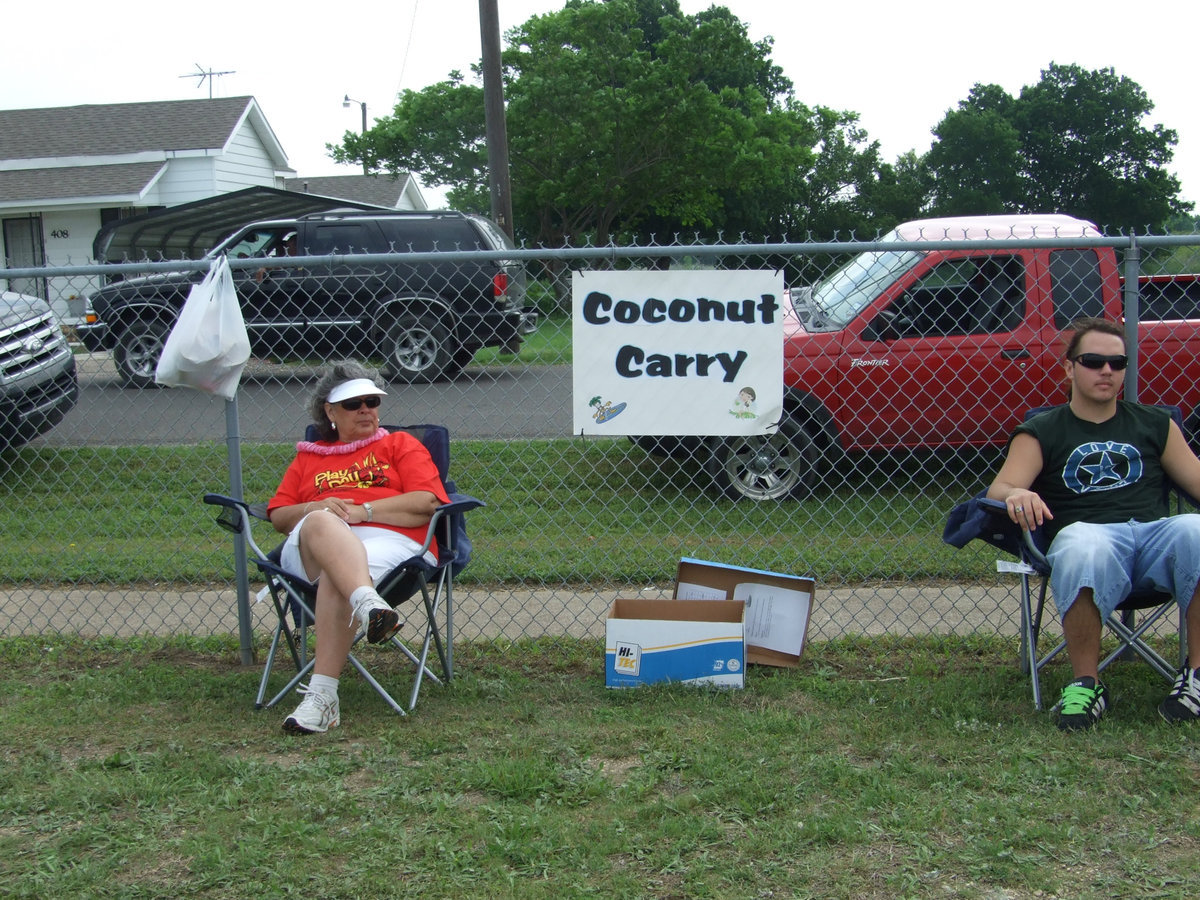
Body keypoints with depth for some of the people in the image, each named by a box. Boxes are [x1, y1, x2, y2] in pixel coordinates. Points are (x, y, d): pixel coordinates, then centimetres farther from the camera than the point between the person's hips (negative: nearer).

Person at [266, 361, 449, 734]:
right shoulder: (308, 457, 32)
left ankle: (322, 696, -44)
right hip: (312, 544, 2)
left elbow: (427, 502, 5)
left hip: (390, 542, -2)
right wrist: (317, 508, -2)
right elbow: (278, 517, 21)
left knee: (335, 577, -36)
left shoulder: (400, 444, 24)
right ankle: (369, 605, -61)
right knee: (318, 522, -35)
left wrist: (360, 511, -4)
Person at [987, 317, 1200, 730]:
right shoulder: (1040, 433, 16)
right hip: (1089, 536, -2)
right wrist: (1016, 495, -26)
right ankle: (1085, 684, -23)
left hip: (1154, 534, 2)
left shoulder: (1154, 424, 24)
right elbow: (1000, 489, 0)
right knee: (1083, 549, -40)